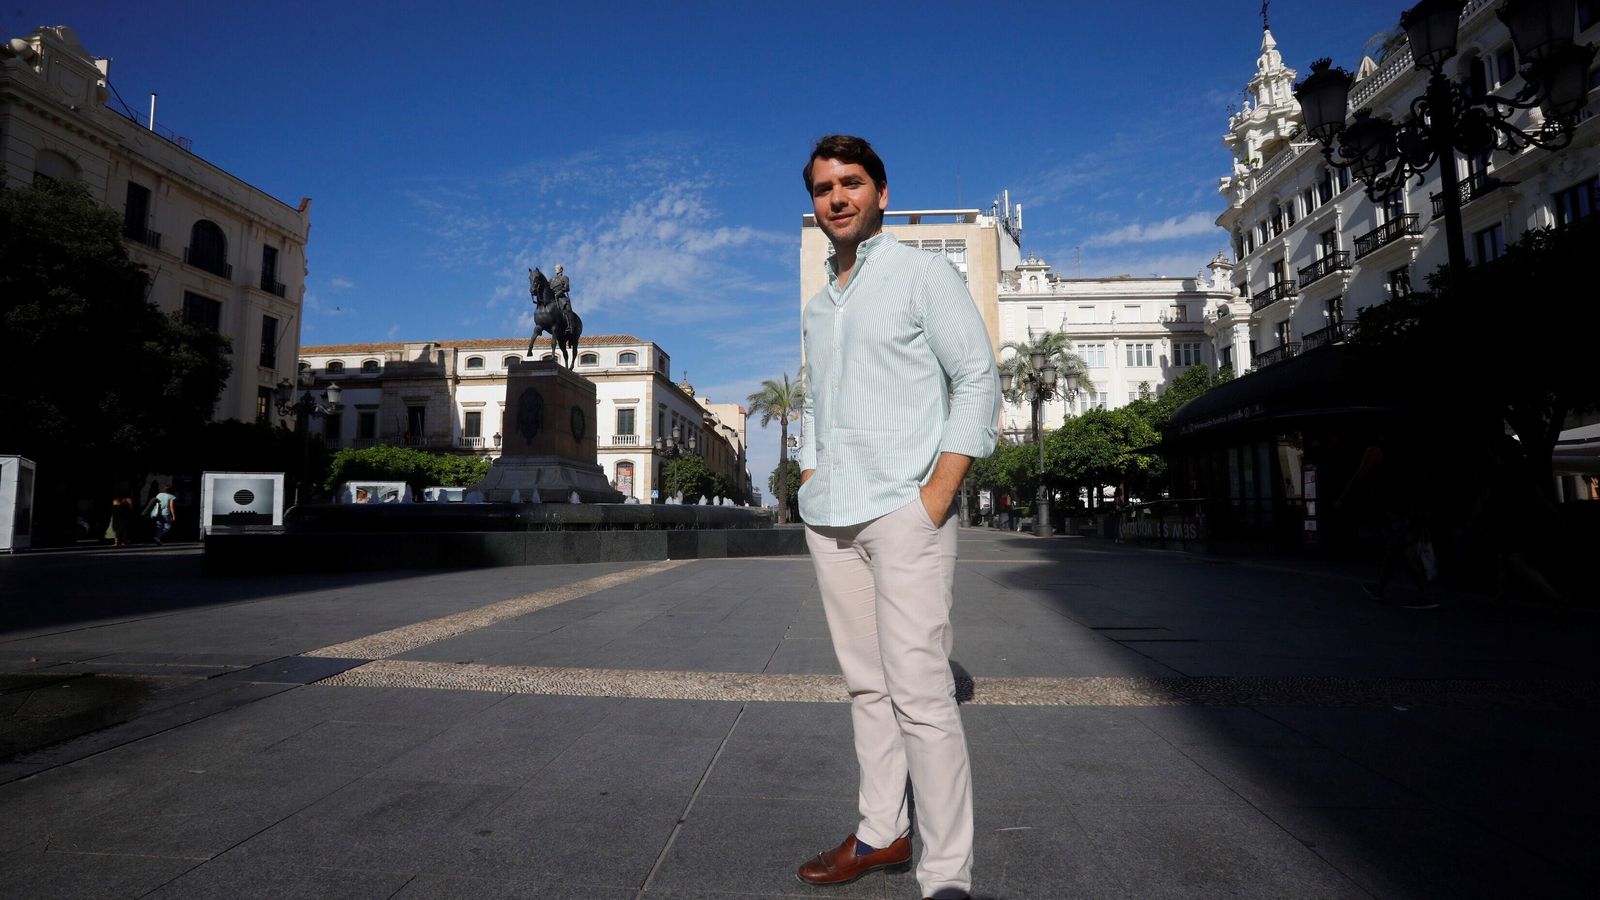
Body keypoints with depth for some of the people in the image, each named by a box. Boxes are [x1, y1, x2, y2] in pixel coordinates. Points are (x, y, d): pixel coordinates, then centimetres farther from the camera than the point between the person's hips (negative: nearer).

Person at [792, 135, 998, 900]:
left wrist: (938, 493, -13)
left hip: (903, 513, -6)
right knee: (866, 684, 11)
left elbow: (979, 380, -4)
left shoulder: (923, 275, 2)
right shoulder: (817, 308, 20)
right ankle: (881, 833, 23)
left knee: (919, 693, -8)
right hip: (830, 520, 6)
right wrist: (809, 483, 10)